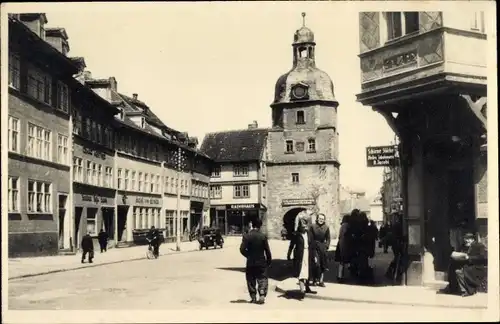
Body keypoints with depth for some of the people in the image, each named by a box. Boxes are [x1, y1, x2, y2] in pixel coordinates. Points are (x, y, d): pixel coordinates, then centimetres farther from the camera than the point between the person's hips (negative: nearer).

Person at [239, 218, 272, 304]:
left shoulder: (246, 236, -6)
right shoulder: (263, 236, -7)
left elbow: (242, 249, -10)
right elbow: (267, 250, -5)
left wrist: (248, 256, 7)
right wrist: (269, 261, 6)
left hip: (250, 262, 1)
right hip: (261, 262, 0)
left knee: (251, 281, 11)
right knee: (262, 279, 5)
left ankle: (253, 298, 11)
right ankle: (262, 296, -10)